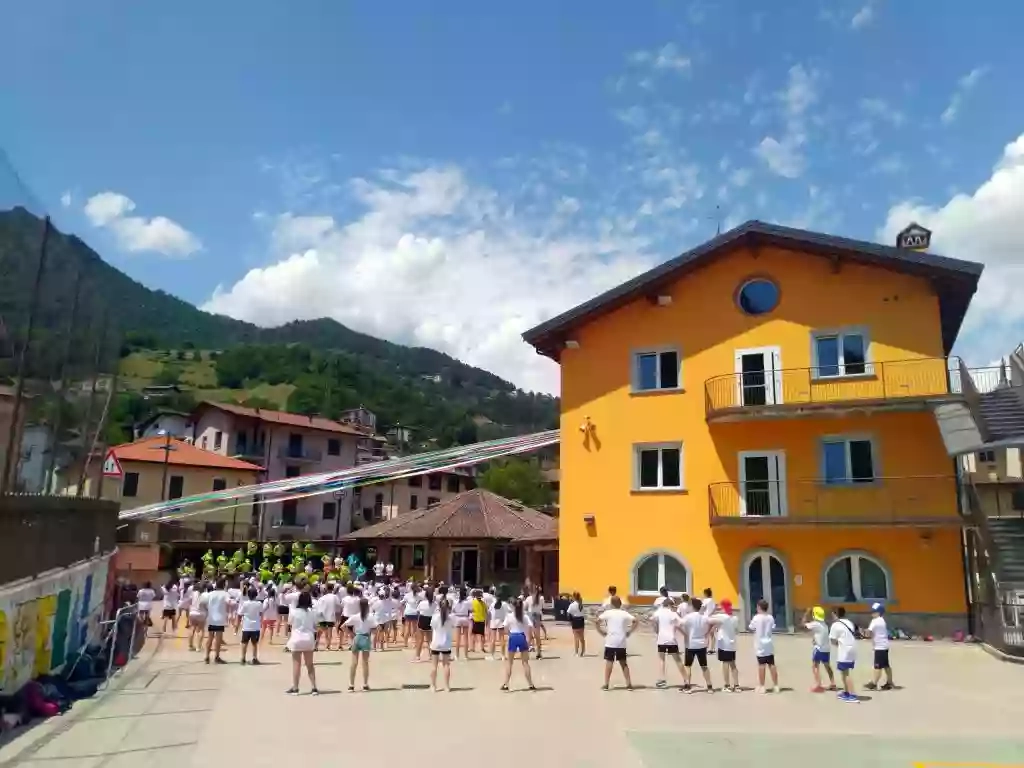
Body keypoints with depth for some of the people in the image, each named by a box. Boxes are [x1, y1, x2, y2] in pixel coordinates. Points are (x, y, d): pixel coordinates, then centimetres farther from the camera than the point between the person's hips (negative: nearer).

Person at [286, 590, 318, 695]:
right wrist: (315, 640, 15)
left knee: (296, 665, 5)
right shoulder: (312, 613, 2)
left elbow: (290, 628, -2)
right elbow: (315, 628, 6)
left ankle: (295, 688, 9)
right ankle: (314, 688, 9)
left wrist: (287, 642, 9)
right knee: (310, 665, 10)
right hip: (309, 639, 3)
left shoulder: (294, 612, -7)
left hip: (297, 639, -3)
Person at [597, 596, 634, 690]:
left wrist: (602, 632, -1)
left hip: (610, 642, -2)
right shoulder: (624, 613, 6)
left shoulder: (607, 613, 0)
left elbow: (597, 621, -11)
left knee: (609, 662, 3)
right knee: (623, 662, 13)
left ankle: (606, 684, 0)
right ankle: (629, 684, 11)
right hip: (621, 642, 2)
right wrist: (628, 632, 2)